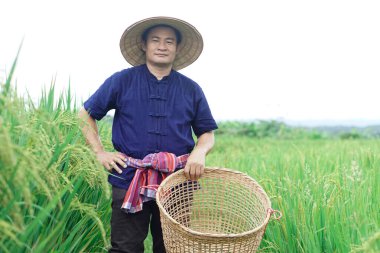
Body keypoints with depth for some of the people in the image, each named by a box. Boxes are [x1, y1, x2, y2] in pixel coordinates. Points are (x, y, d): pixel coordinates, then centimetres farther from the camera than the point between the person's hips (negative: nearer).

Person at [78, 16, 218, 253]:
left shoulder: (191, 89, 7)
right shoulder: (122, 81, 2)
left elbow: (207, 133, 11)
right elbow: (85, 115, 9)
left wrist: (199, 152, -11)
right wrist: (100, 152, -1)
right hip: (130, 183, -1)